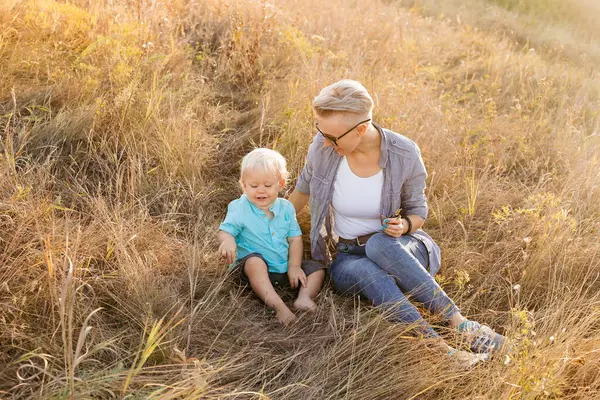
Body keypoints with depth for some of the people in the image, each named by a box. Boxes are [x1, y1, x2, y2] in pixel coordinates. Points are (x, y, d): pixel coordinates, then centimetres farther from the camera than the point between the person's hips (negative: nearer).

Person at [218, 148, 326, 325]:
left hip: (284, 267, 5)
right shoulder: (239, 208, -7)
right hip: (254, 268, -5)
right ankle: (278, 306, -48)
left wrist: (294, 266, -9)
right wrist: (228, 240, -38)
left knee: (317, 268, -3)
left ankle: (304, 297, -26)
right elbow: (224, 231, -12)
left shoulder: (285, 208, 4)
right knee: (255, 261, -38)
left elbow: (295, 239, 4)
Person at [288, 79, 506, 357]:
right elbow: (302, 192, 9)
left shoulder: (404, 154, -15)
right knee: (365, 271, -38)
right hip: (348, 256, 1)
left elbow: (417, 212, 0)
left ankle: (458, 322, -34)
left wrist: (404, 226, -22)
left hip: (401, 249, -1)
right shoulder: (323, 147, -12)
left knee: (378, 245, -40)